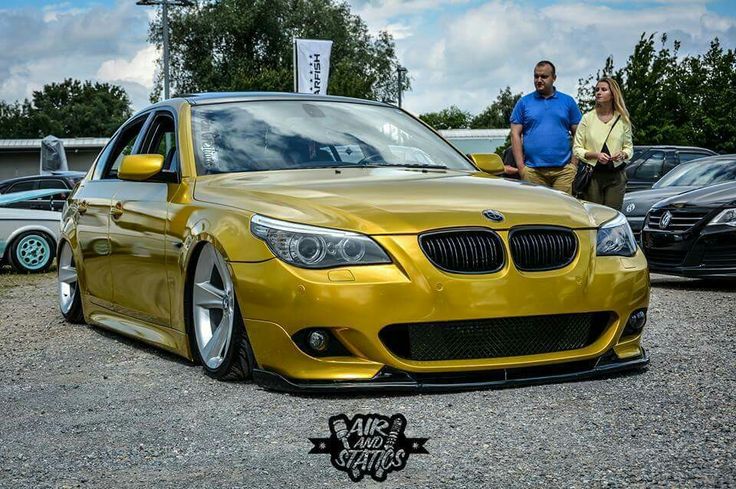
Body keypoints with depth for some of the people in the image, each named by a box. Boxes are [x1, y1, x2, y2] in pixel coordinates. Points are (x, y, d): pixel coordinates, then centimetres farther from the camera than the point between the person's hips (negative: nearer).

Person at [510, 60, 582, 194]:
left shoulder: (568, 102, 12)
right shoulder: (524, 102, 10)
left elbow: (577, 134, 11)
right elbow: (515, 134, 6)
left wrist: (574, 164, 0)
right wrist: (520, 166, -3)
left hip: (563, 170, 0)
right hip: (533, 171, 0)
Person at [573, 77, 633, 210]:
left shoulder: (622, 119, 9)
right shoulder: (587, 118, 4)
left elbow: (629, 147, 15)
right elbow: (577, 149, 2)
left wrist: (623, 154, -8)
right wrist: (596, 155, -14)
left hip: (616, 176, 1)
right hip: (593, 175, -1)